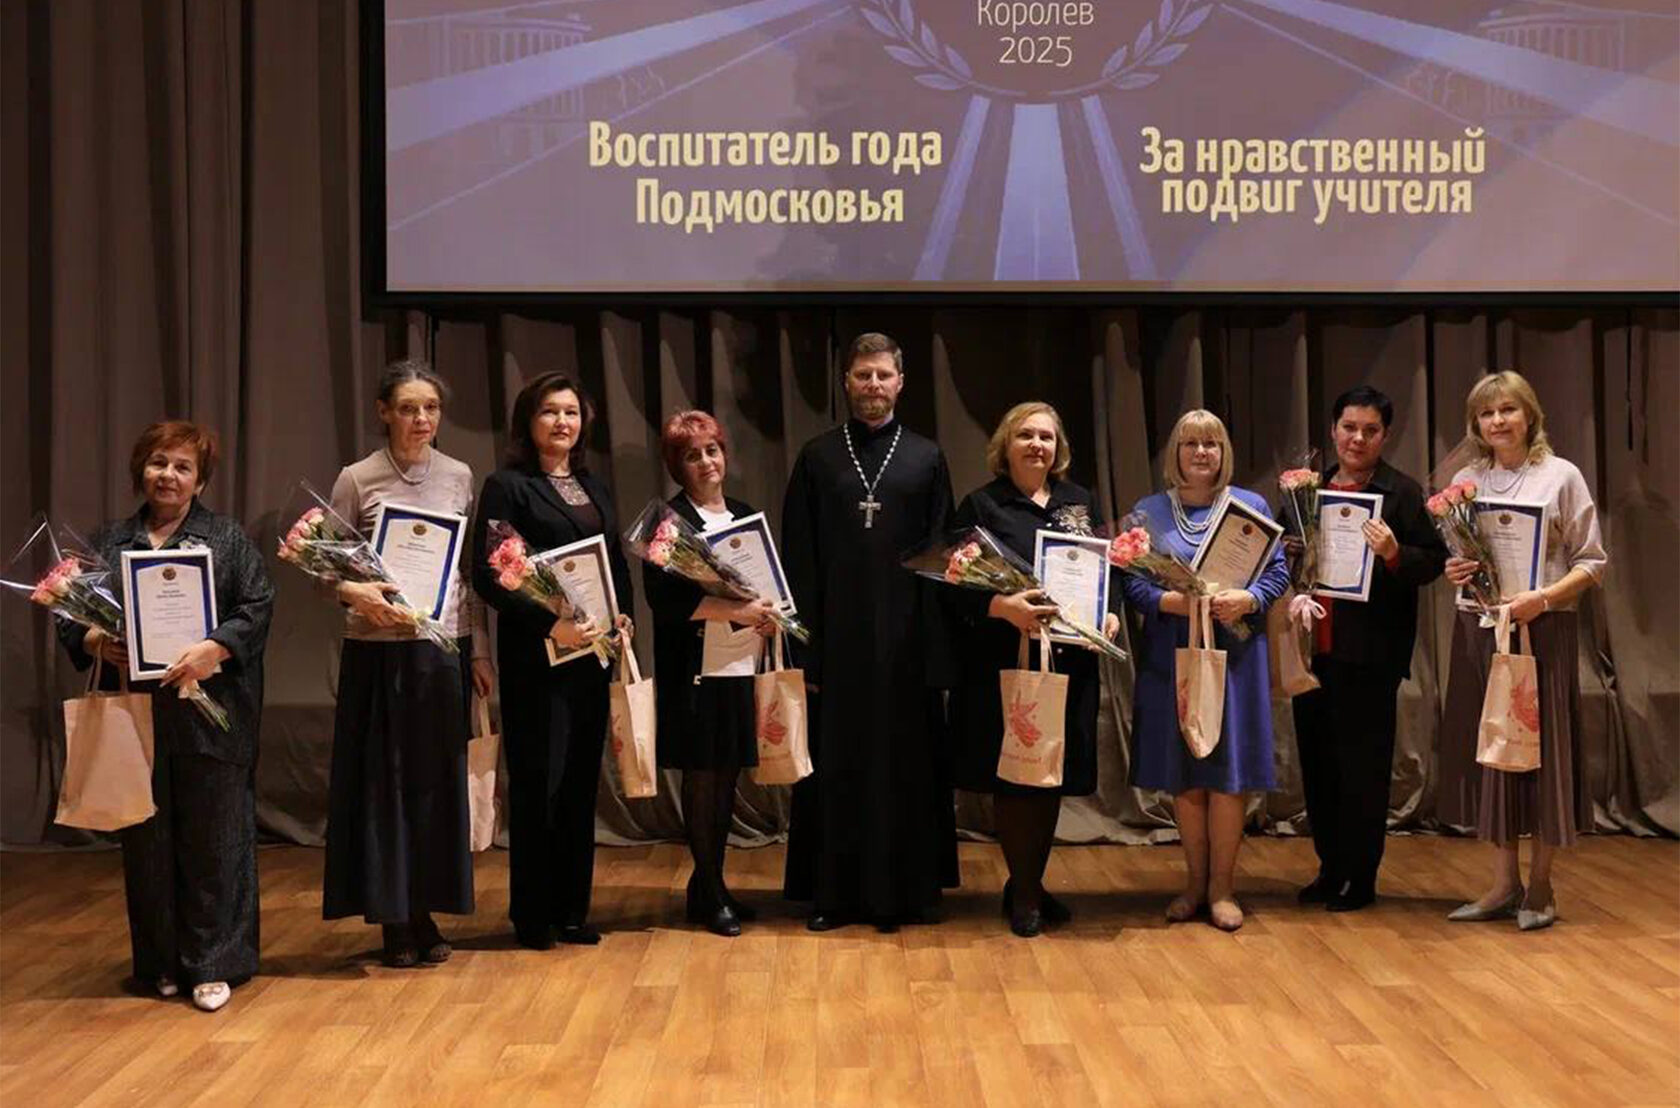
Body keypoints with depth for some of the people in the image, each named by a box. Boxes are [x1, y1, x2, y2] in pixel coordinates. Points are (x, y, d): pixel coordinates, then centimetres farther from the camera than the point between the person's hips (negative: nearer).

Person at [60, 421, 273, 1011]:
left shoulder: (227, 538, 6)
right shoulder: (107, 542, 14)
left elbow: (257, 608, -3)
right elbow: (71, 617, 13)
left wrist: (214, 648, -18)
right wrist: (96, 643, -8)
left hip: (209, 714, -3)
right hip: (136, 716, 3)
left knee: (213, 838, -1)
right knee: (147, 840, 7)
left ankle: (214, 965, 8)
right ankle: (161, 963, 19)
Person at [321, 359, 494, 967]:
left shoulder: (458, 476, 6)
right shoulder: (356, 479, -2)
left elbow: (472, 572, 10)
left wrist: (480, 650, 7)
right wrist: (355, 594, -21)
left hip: (444, 647, 3)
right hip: (378, 649, -3)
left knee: (437, 779, 7)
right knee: (383, 778, 3)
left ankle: (425, 911, 19)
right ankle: (392, 918, 13)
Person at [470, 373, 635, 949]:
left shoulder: (595, 488, 16)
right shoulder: (507, 485, -5)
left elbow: (618, 562, 21)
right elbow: (486, 574, -13)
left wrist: (624, 617, 2)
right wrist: (550, 624, -21)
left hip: (592, 651, 6)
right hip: (535, 656, -6)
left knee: (581, 782, 9)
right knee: (538, 782, -2)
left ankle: (572, 908, 18)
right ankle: (532, 914, 11)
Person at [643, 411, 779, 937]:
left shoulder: (746, 517, 15)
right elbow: (665, 597, -14)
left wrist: (767, 614, 0)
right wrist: (736, 610, -19)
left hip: (741, 667, 6)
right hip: (696, 671, -6)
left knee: (727, 777, 10)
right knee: (702, 778, -1)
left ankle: (707, 885, 23)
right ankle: (711, 896, 10)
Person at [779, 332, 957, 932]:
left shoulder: (926, 458, 6)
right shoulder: (817, 457, 6)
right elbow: (798, 559, 3)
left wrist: (938, 649, -4)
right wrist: (805, 646, -5)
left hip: (906, 638, 0)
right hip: (837, 635, 0)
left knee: (906, 761, 5)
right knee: (836, 762, 5)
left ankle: (906, 887, 15)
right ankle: (834, 890, 14)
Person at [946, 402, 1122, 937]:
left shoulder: (1080, 502, 12)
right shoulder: (981, 506, -1)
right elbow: (956, 585, -7)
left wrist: (1111, 613, -3)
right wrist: (1002, 607, -24)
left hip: (1071, 660, 4)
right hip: (1006, 662, -4)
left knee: (1056, 775, 10)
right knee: (1014, 775, 0)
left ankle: (1031, 883, 26)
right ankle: (1024, 893, 15)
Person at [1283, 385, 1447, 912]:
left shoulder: (1402, 493, -3)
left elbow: (1434, 562, -8)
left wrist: (1393, 553, -26)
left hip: (1369, 652, -6)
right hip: (1313, 646, 6)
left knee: (1363, 765, 2)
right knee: (1317, 761, 12)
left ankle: (1361, 878, 13)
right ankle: (1331, 868, 25)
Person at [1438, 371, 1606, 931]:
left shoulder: (1561, 476, -2)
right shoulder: (1465, 480, 9)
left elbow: (1592, 562, -3)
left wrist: (1544, 597, -18)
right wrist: (1451, 571, -7)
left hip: (1542, 629, -4)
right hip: (1479, 629, 4)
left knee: (1541, 745, 0)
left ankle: (1540, 887, 12)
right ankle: (1504, 884, 17)